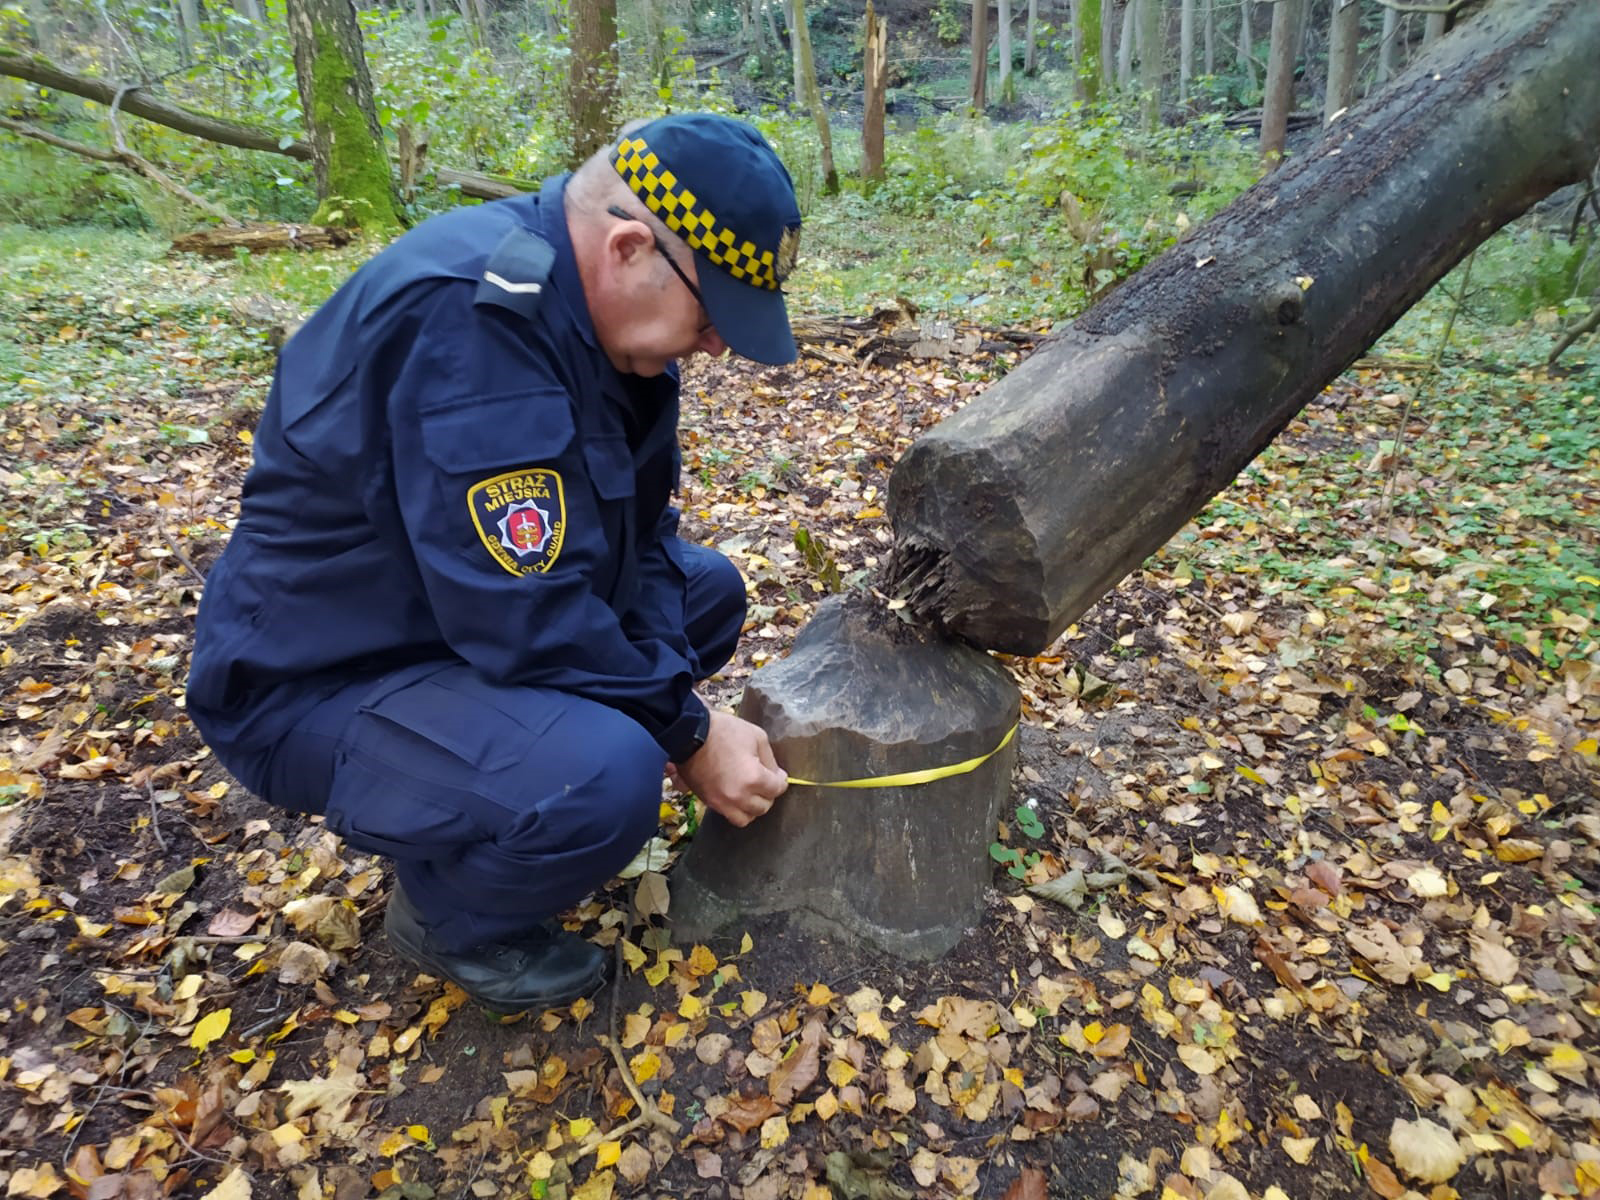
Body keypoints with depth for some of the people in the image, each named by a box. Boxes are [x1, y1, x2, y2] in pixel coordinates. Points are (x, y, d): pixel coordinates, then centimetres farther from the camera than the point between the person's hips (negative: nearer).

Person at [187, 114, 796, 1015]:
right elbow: (527, 620, -32)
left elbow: (639, 529, 4)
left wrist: (672, 704, -9)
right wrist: (687, 732, -18)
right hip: (318, 682, -9)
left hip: (477, 597, 9)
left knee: (709, 590, 9)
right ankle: (446, 907, 2)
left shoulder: (595, 302, -1)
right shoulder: (470, 313, -30)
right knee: (605, 779, -32)